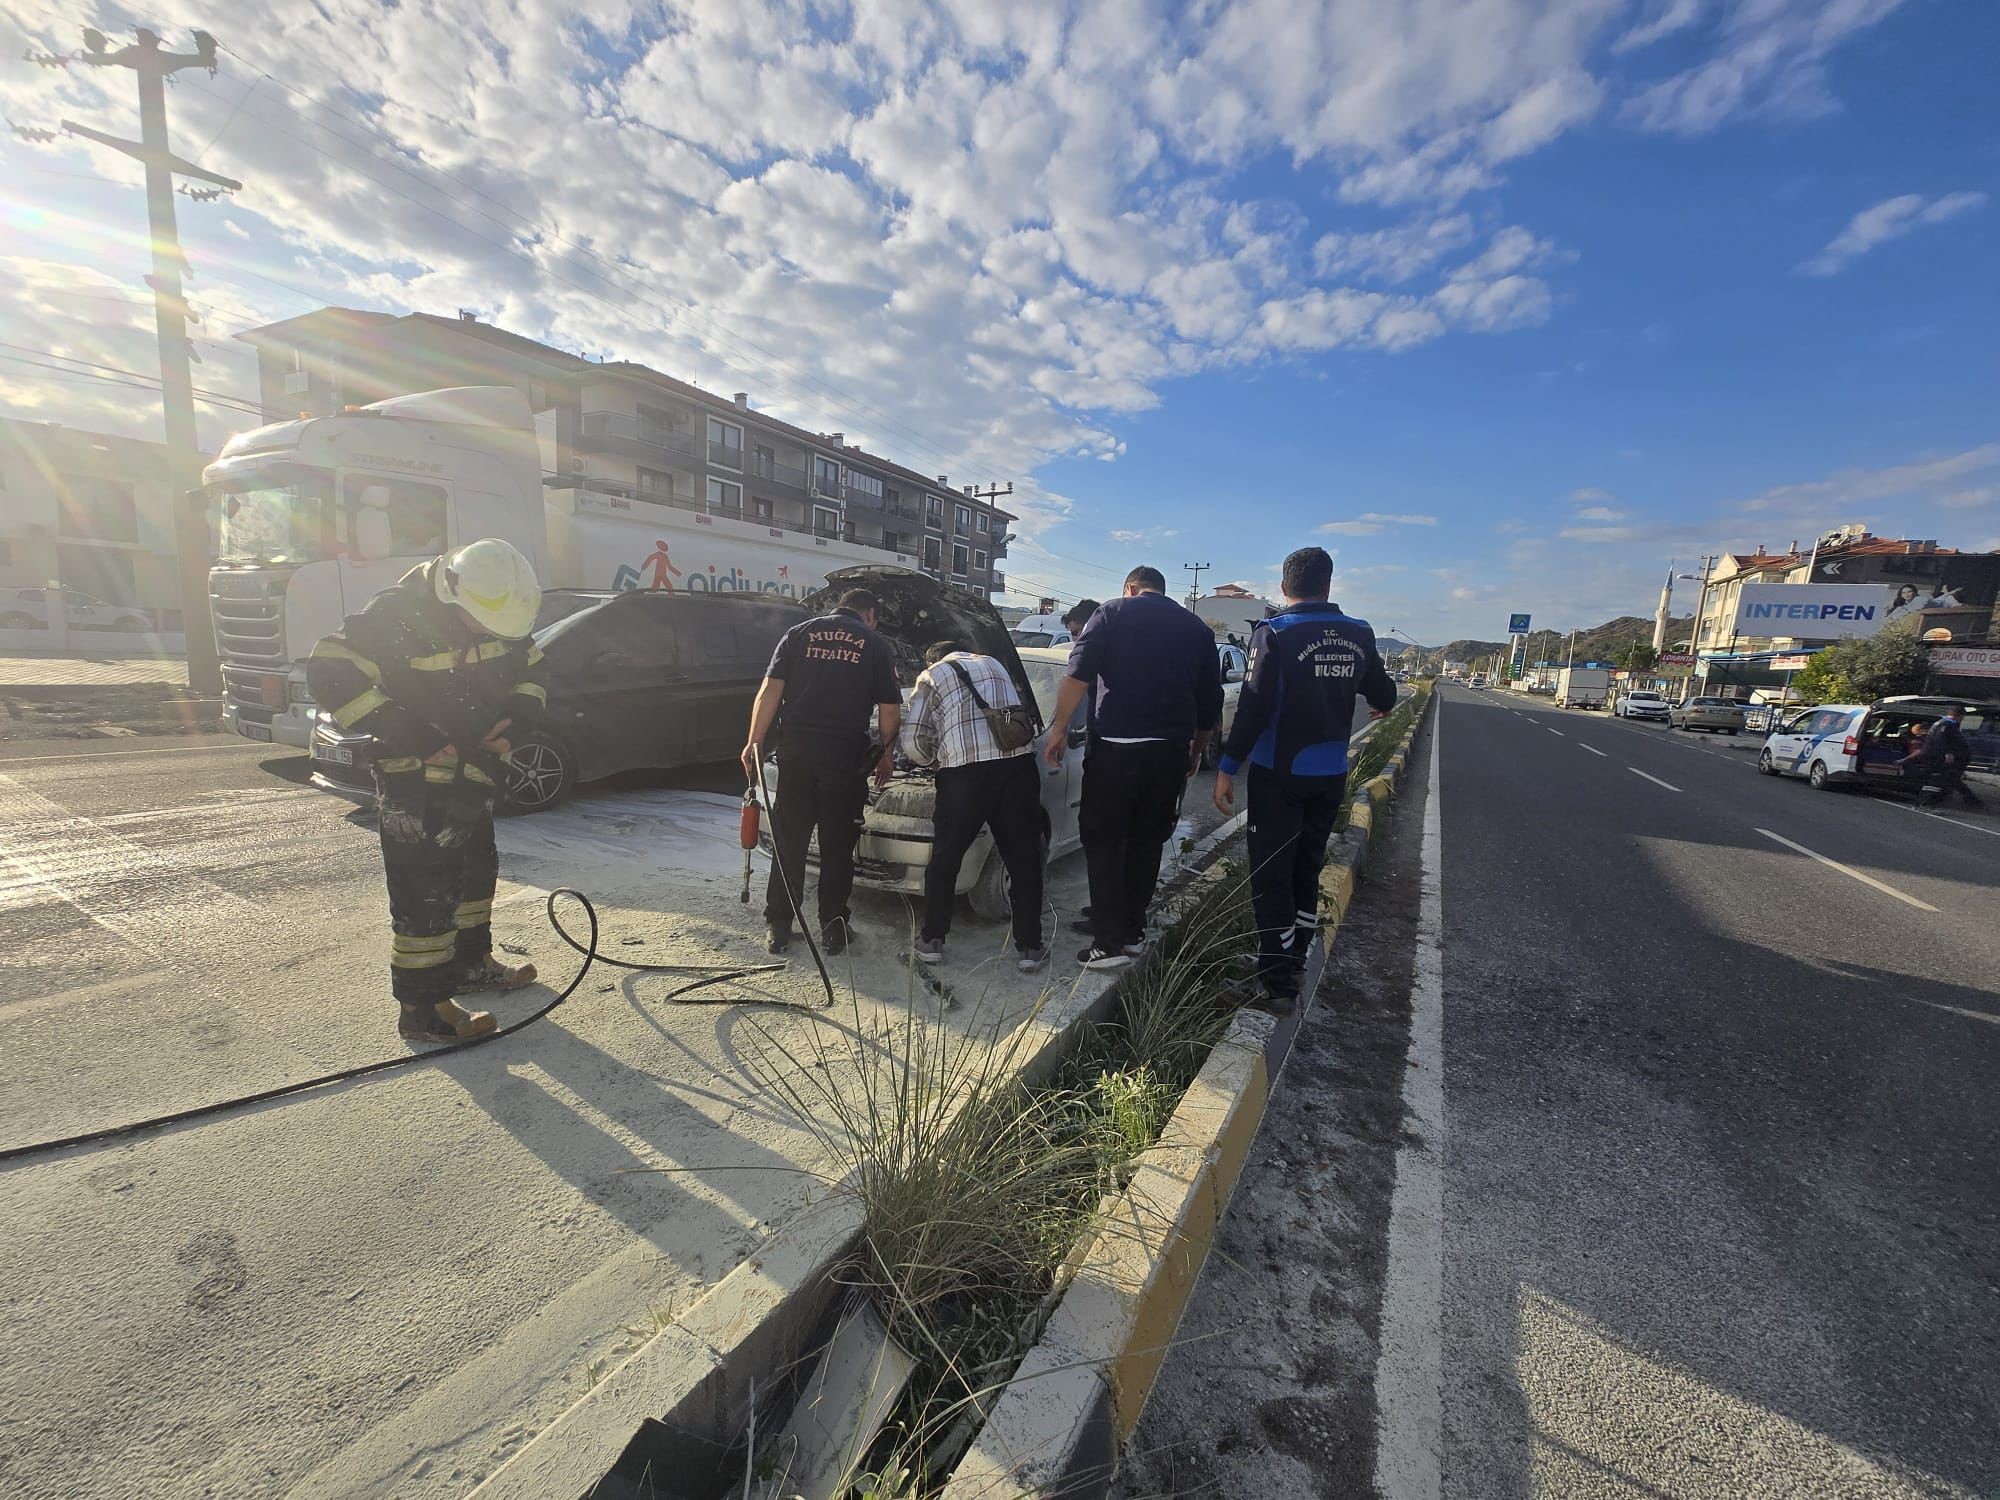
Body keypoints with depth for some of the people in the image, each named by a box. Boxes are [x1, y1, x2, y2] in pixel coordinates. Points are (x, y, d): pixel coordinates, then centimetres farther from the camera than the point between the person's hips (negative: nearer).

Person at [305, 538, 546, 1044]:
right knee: (425, 892, -5)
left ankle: (471, 962, 39)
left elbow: (532, 670, 11)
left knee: (475, 870, 20)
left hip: (475, 773, 8)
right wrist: (410, 734, -28)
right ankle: (423, 1009, 5)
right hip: (416, 781, -8)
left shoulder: (497, 616, -1)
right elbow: (328, 672, -24)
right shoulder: (397, 615, -20)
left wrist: (519, 716, -9)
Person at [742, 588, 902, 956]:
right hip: (846, 758, -2)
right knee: (837, 845, 8)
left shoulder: (799, 634, 13)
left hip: (796, 751, 2)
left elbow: (770, 690, 4)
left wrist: (755, 741, 3)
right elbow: (890, 709, 8)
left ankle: (779, 926, 16)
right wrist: (885, 755, 20)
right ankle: (832, 927, 15)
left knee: (789, 841, 11)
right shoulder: (876, 645, 9)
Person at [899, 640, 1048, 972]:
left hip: (964, 771, -2)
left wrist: (935, 759, 27)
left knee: (944, 859, 15)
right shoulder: (994, 665, 28)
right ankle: (1029, 949, 17)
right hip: (1018, 762, 3)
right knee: (1024, 860, 13)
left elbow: (913, 742, 6)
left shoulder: (930, 677, 16)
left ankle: (931, 941, 26)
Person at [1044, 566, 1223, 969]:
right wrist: (1195, 751, 26)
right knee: (1147, 843, 16)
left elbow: (1078, 674, -10)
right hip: (1170, 751, 5)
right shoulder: (1197, 627, 16)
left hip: (1114, 747, -4)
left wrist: (1060, 728, -5)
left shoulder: (1113, 613, 3)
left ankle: (1109, 943, 1)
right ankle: (1132, 930, 25)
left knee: (1103, 843, 3)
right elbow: (1211, 700, 16)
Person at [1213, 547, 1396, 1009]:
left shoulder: (1273, 633, -14)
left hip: (1278, 775, -5)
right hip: (1330, 775, 5)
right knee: (1306, 868, 20)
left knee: (1271, 876, 3)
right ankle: (1295, 959, 33)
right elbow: (1383, 695, 12)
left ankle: (1278, 982, 5)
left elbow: (1253, 708, -19)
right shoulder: (1359, 635, 1)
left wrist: (1228, 769, -13)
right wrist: (1378, 704, 37)